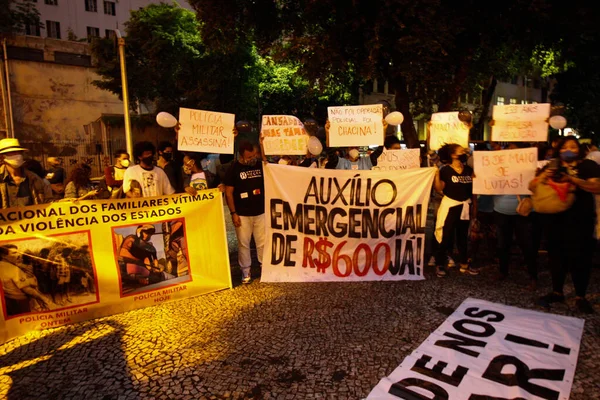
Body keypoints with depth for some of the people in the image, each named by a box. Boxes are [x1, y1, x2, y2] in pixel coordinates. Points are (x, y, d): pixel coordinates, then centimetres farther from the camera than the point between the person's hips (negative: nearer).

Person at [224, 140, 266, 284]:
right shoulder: (234, 168, -6)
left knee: (263, 243, 8)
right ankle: (246, 271, 19)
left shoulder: (260, 165, 3)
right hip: (242, 214, -2)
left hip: (261, 212, 3)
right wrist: (233, 213, -10)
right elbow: (228, 192, -6)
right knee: (243, 244, 6)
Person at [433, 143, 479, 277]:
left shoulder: (469, 170, 5)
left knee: (463, 236, 15)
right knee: (446, 236, -2)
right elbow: (439, 189, -13)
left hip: (465, 206, 6)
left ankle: (464, 265, 25)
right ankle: (440, 265, 8)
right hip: (450, 206, -5)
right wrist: (436, 175, -24)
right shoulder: (445, 170, -10)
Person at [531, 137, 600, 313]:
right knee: (557, 255, 8)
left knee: (580, 258, 1)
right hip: (556, 219, 3)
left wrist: (572, 179, -26)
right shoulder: (551, 167, 11)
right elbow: (532, 187, 3)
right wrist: (544, 175, -17)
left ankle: (580, 296, 15)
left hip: (581, 220, -3)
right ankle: (557, 292, 21)